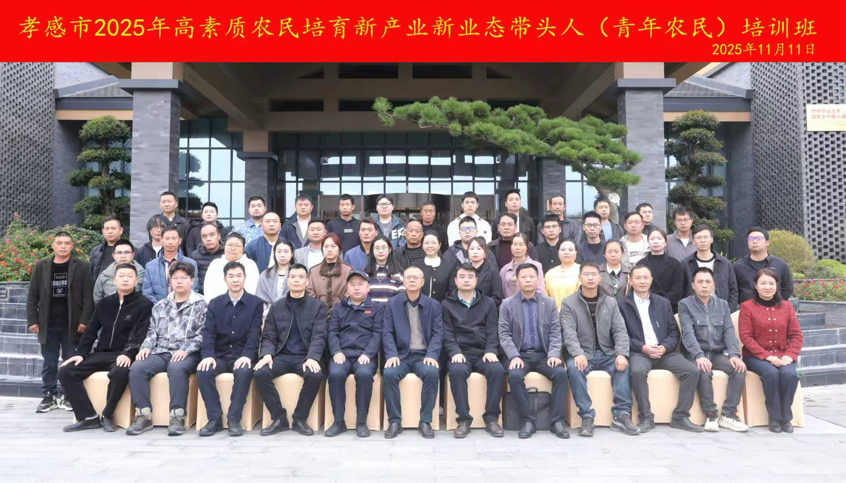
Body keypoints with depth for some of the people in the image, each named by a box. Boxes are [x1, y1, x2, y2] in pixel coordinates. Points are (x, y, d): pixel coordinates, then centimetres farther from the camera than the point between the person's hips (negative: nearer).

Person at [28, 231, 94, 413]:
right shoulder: (41, 266, 6)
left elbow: (88, 296, -4)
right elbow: (32, 296, 6)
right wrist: (32, 320, -1)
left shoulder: (82, 266, -1)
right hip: (48, 324, 2)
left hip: (72, 324, -2)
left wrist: (84, 320, -11)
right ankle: (48, 396, 19)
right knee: (49, 363, 10)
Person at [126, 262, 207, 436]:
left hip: (187, 354, -4)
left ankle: (177, 416, -29)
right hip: (160, 352, 5)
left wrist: (185, 350, -17)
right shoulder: (160, 306, 21)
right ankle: (144, 415, -16)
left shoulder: (200, 305, 5)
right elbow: (152, 332, 19)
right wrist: (146, 347, -1)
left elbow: (202, 334, -3)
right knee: (136, 368, -23)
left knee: (177, 368, -37)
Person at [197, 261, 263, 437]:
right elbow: (208, 332, 1)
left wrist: (247, 355, -23)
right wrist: (208, 355, -18)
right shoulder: (214, 303, 12)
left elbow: (255, 332, -6)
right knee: (203, 372, -27)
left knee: (244, 372, -35)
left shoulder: (256, 303, 4)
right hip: (220, 355, 3)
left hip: (242, 355, -2)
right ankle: (215, 418, -16)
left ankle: (234, 419, -22)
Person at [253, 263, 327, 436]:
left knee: (315, 375, -34)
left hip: (306, 356, -2)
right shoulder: (276, 306, 13)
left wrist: (312, 358, -24)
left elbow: (319, 336, -5)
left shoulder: (318, 306, 6)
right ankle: (279, 418, -9)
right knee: (260, 373, -26)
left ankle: (300, 419, -11)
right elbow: (268, 336, 8)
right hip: (282, 356, 2)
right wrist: (267, 354, -14)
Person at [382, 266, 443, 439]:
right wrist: (392, 354, -15)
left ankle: (425, 421, -16)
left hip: (423, 355, 0)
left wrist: (432, 354, -15)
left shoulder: (433, 305, 9)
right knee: (389, 374, -31)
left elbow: (438, 333, 2)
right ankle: (394, 421, -15)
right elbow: (387, 332, 2)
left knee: (432, 373, -32)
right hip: (401, 354, 0)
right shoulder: (392, 304, 9)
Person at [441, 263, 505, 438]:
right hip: (460, 353, -1)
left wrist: (491, 351, -12)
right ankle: (464, 419, -23)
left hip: (483, 353, 1)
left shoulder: (488, 303, 15)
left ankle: (491, 418, -17)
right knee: (457, 371, -34)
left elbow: (493, 331, 6)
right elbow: (447, 333, 2)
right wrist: (455, 352, -16)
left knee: (497, 370, -30)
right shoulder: (447, 304, 10)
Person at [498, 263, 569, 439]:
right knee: (515, 375, -32)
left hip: (543, 355, 2)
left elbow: (555, 333, 3)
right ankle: (528, 420, -18)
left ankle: (557, 420, -15)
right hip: (520, 355, -1)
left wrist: (554, 354, -15)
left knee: (561, 373, -27)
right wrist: (514, 356, -18)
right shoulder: (507, 304, 3)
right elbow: (504, 334, -2)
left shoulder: (549, 303, 8)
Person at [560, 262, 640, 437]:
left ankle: (621, 415, -21)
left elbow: (620, 331, 2)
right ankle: (587, 417, -25)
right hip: (582, 354, -2)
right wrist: (578, 354, -30)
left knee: (623, 366, -27)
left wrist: (622, 354, -17)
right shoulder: (568, 303, 1)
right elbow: (569, 333, -11)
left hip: (607, 354, 2)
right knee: (574, 368, -33)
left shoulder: (611, 302, 10)